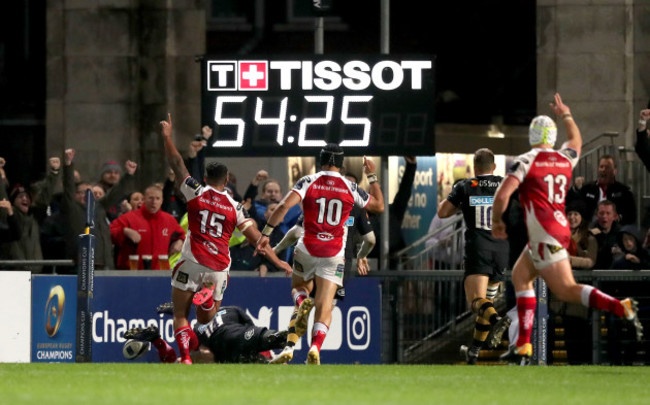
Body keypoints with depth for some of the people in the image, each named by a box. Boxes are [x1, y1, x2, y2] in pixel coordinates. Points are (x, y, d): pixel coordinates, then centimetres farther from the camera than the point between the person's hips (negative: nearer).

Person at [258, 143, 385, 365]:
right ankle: (315, 348, -24)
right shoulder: (349, 187, 2)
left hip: (308, 248, 0)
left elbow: (284, 206, -16)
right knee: (324, 306, -2)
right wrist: (372, 175, 24)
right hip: (334, 254, 0)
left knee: (299, 287, 26)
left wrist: (266, 233, -12)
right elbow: (379, 206, 17)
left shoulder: (308, 182, -3)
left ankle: (302, 302, -10)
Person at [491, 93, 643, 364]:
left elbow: (502, 195, -15)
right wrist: (566, 116, 52)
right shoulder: (565, 158, 12)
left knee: (566, 290, -10)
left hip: (544, 236, -8)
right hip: (561, 228, 8)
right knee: (520, 277, 19)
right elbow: (576, 141, 37)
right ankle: (524, 344, 15)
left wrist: (496, 221, 3)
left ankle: (620, 308, -28)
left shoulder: (526, 161, -8)